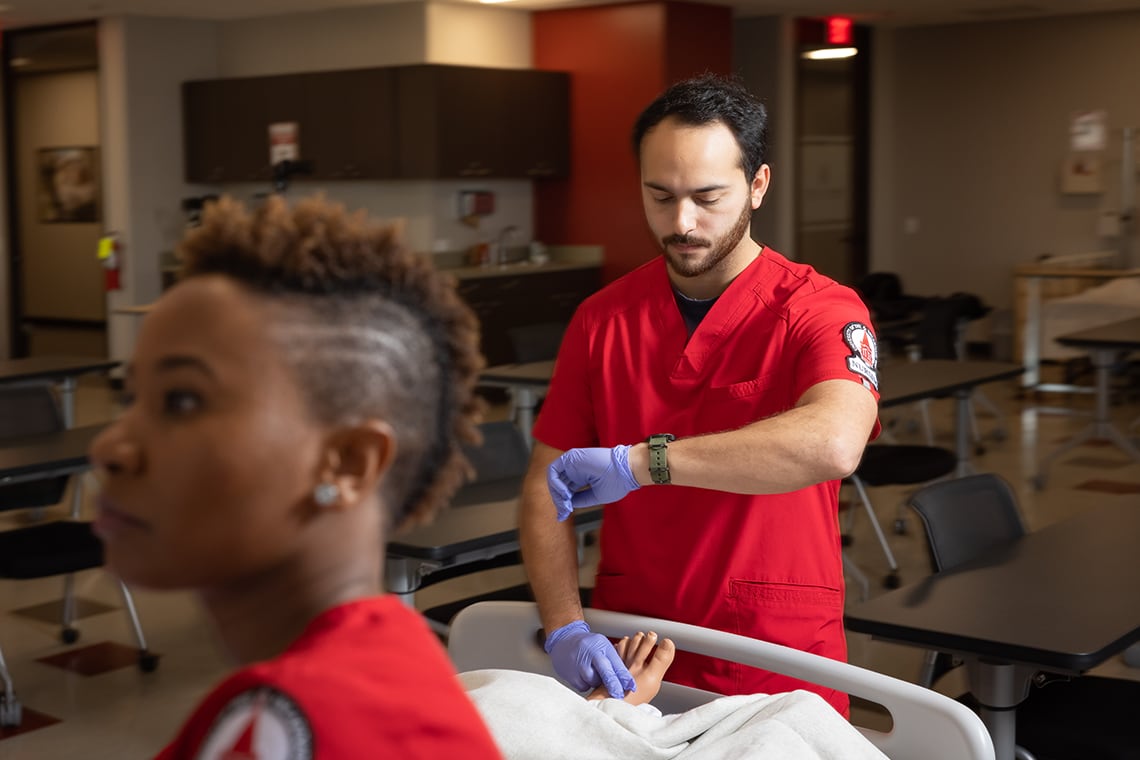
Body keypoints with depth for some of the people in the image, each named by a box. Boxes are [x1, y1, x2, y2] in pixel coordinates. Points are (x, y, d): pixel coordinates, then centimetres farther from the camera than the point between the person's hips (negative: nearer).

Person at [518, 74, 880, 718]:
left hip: (779, 667, -3)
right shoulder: (601, 320, 2)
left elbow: (834, 443, -32)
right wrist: (565, 628, -13)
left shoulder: (820, 311, -11)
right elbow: (546, 487, 2)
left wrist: (639, 462, -34)